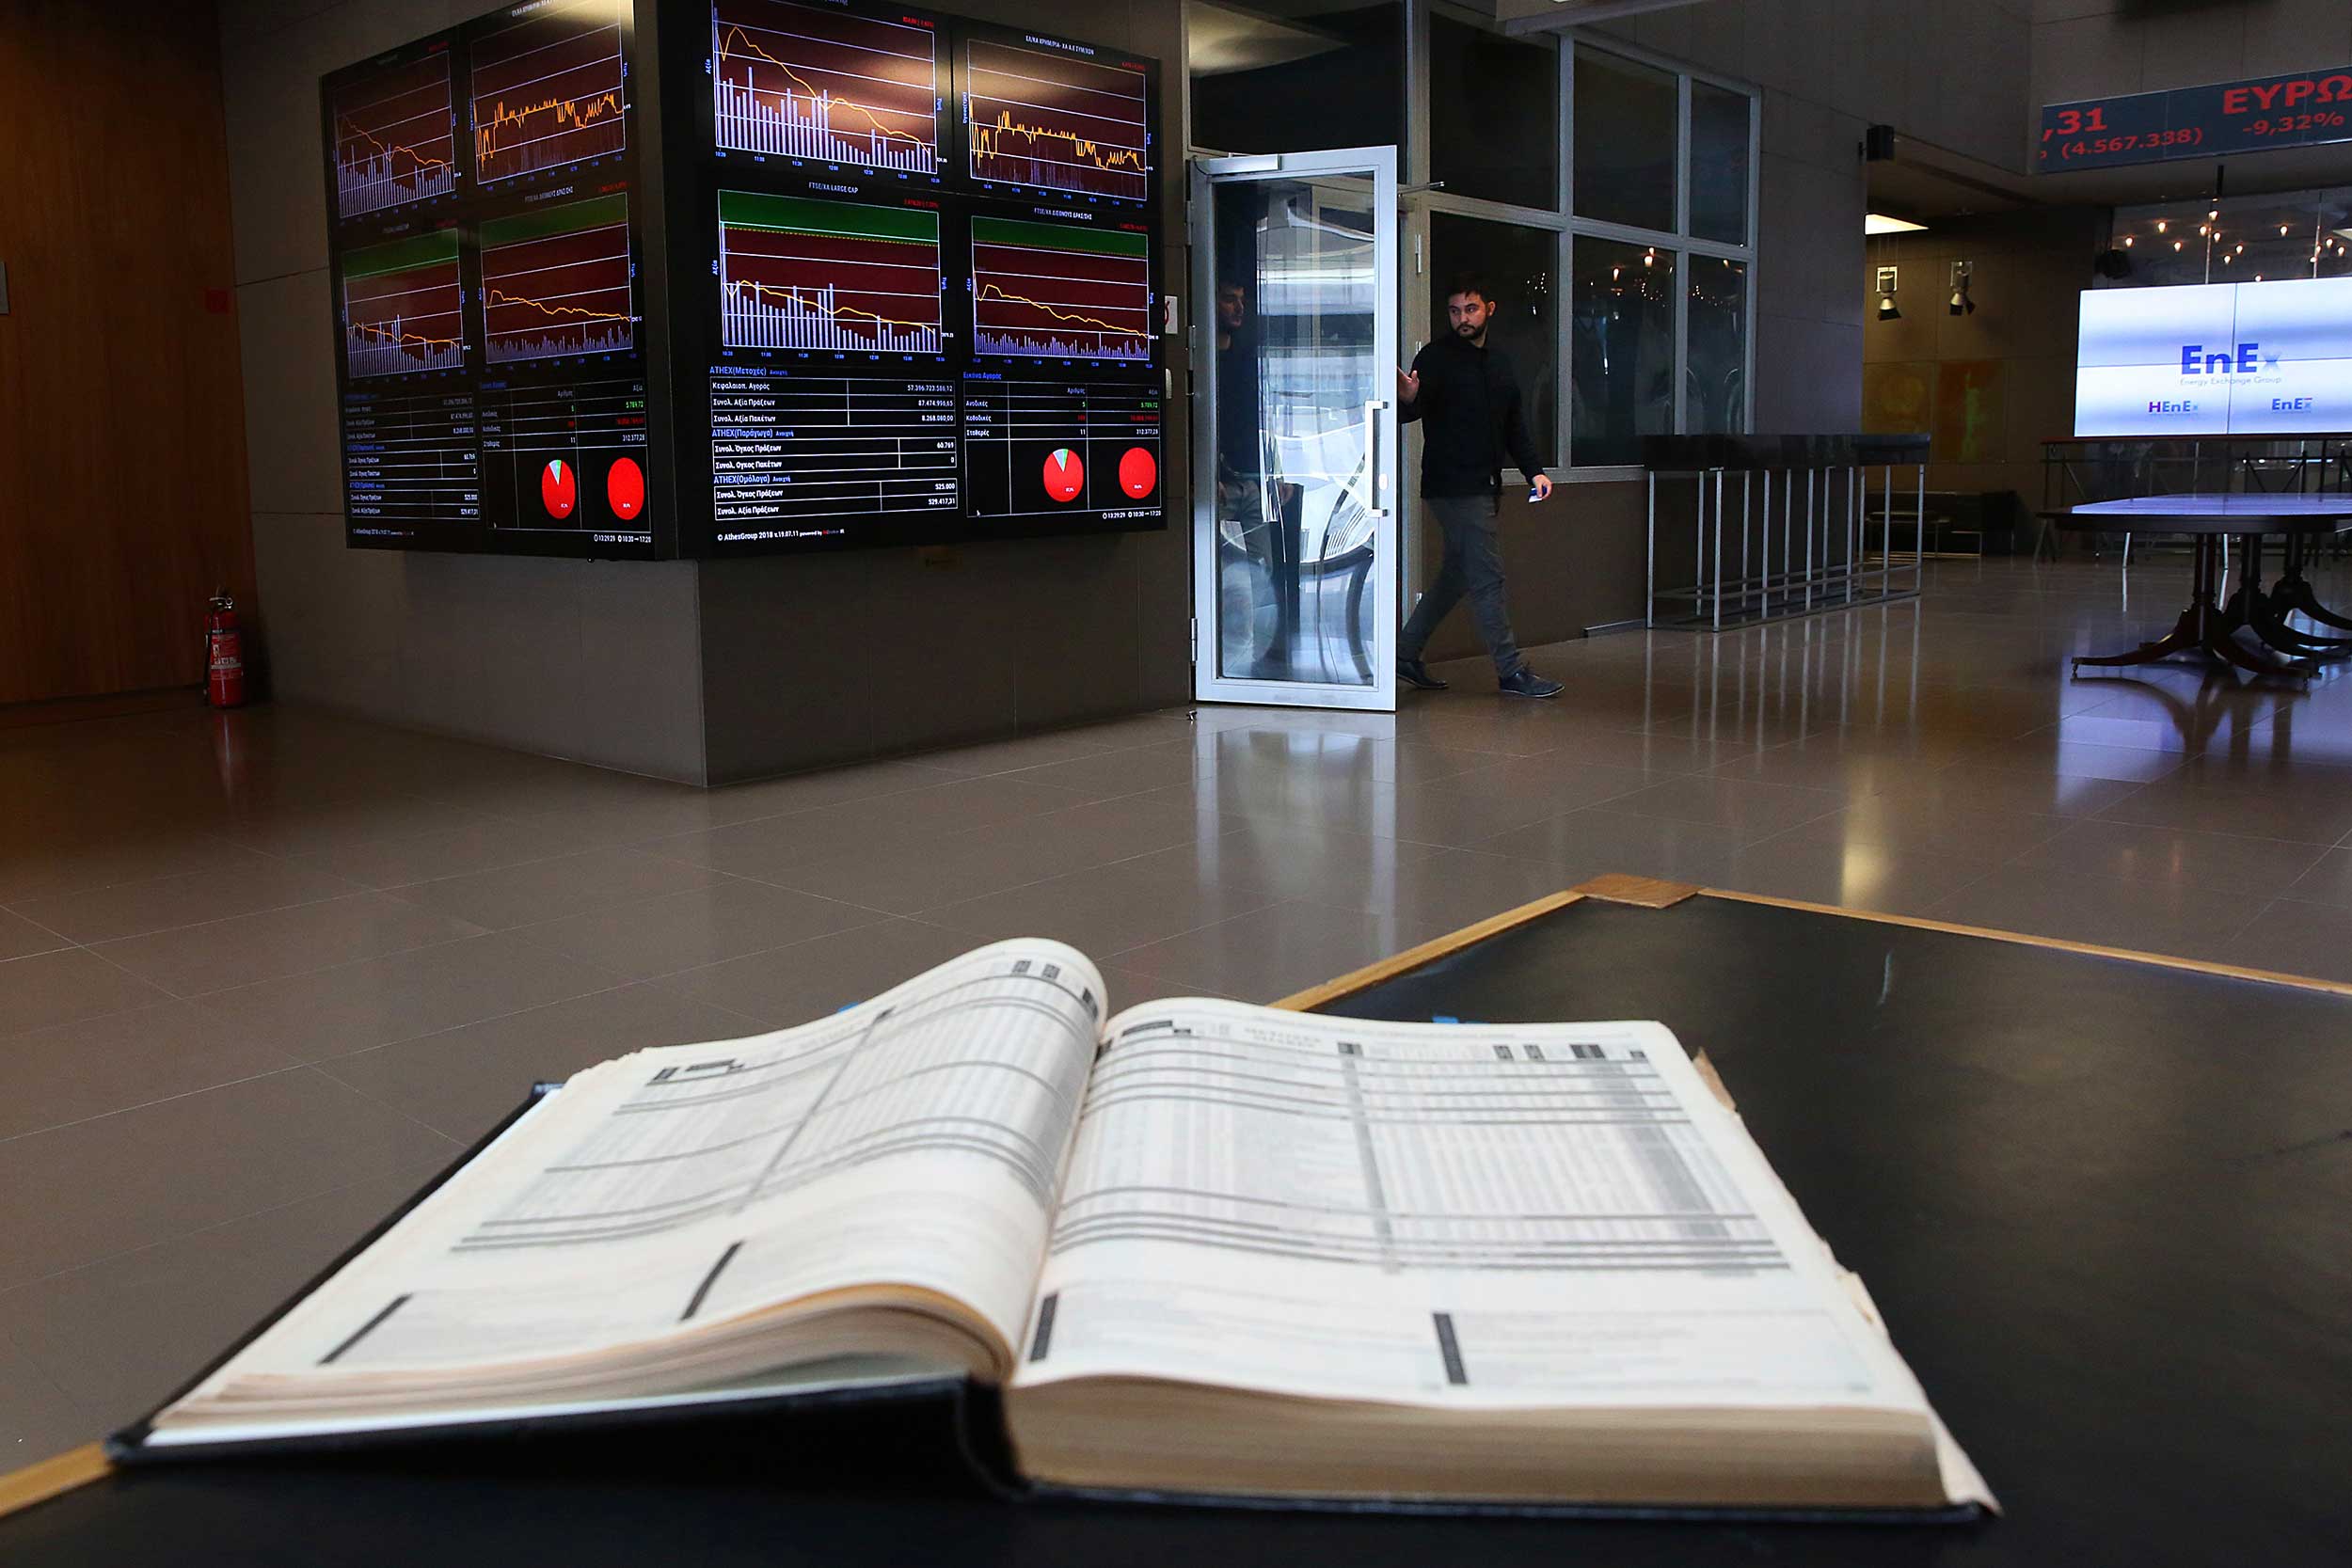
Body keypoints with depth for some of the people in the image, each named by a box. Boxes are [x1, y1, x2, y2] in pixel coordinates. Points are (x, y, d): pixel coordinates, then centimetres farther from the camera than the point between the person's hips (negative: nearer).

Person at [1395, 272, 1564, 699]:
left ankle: (1406, 653, 22)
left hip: (1485, 487, 8)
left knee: (1457, 575, 13)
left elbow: (1514, 424, 22)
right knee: (1488, 578, -8)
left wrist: (1533, 470, 12)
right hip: (1453, 487, -8)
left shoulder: (1499, 361, 16)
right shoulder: (1437, 357, -7)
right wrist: (1408, 398, -42)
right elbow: (1414, 410, -18)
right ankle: (1511, 671, -4)